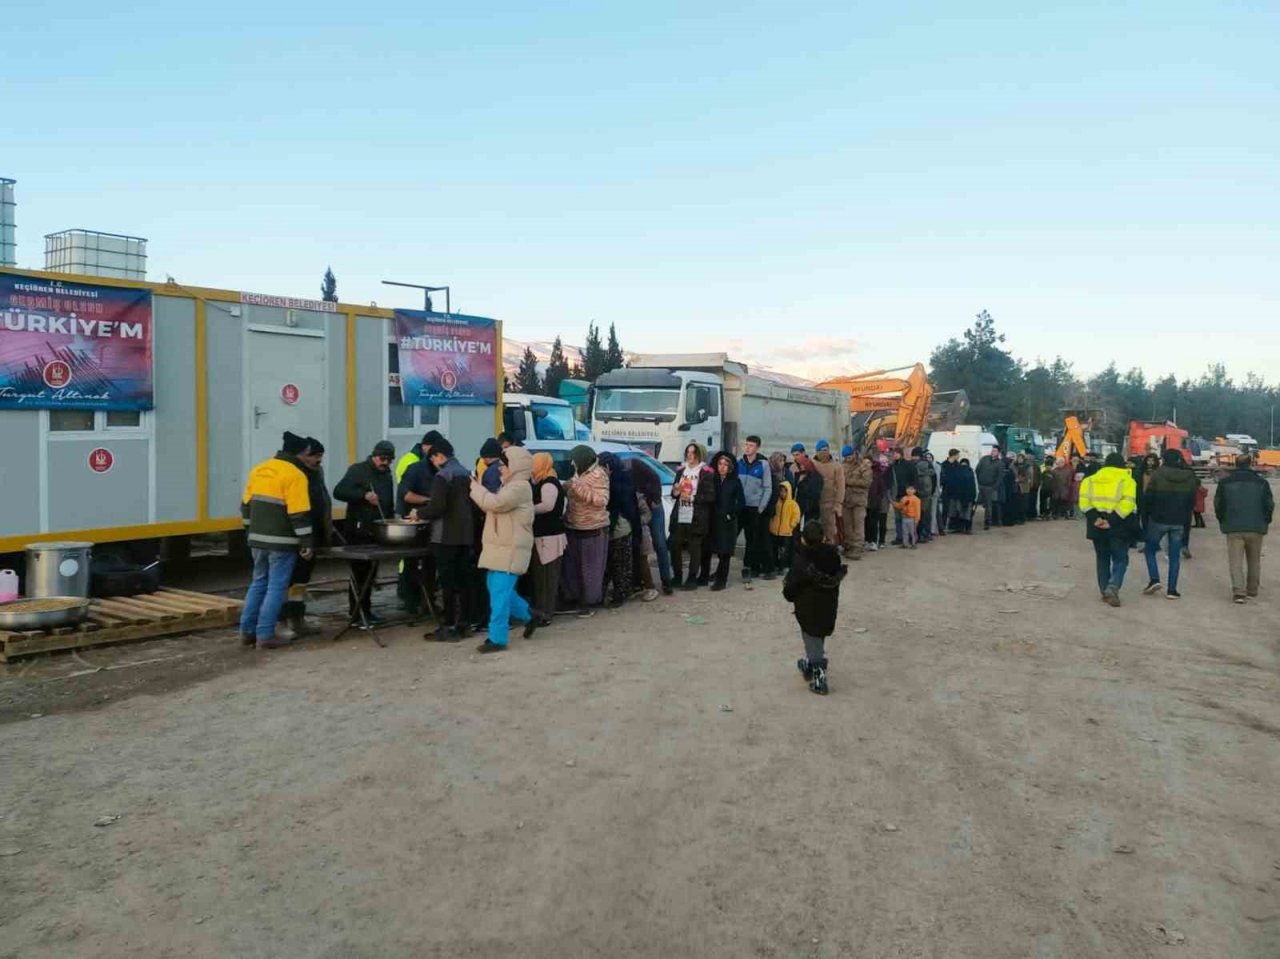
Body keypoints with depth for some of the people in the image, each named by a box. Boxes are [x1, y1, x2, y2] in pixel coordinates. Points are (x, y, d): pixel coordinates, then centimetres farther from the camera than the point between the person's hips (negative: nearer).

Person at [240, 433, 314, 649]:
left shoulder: (258, 470, 10)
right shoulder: (294, 475, -14)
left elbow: (246, 505, 14)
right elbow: (299, 513, -17)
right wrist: (306, 542, -12)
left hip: (258, 539, 7)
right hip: (281, 542, -7)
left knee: (258, 583, 18)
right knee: (276, 587, 1)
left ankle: (247, 630, 20)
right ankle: (265, 635, 2)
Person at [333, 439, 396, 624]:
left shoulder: (386, 474, 16)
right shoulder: (357, 470, -5)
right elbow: (338, 491, -15)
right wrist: (364, 495, -25)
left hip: (377, 532, 7)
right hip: (358, 532, -7)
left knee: (370, 573, 10)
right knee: (360, 572, -5)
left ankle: (366, 611, 17)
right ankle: (356, 613, 1)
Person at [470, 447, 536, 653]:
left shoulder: (520, 487, -15)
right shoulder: (509, 486, 20)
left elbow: (494, 503, -25)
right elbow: (492, 505, 19)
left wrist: (475, 487, -11)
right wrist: (479, 488, 5)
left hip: (510, 550, -10)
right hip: (501, 547, 10)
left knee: (499, 593, -9)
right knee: (498, 589, 16)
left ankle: (497, 638, -3)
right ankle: (527, 616, 31)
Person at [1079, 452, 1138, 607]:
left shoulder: (1091, 480, 8)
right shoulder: (1127, 480, -3)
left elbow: (1084, 502, -4)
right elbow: (1127, 505, -16)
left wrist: (1094, 518, -10)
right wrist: (1112, 521, -17)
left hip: (1097, 526, 3)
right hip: (1119, 527, -3)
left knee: (1102, 559, 17)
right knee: (1120, 559, 6)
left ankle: (1105, 591, 17)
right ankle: (1113, 587, -15)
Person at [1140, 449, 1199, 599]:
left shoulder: (1158, 474, -9)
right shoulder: (1190, 477, 3)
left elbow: (1147, 499, -8)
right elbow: (1192, 501, 8)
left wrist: (1144, 519, 2)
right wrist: (1186, 520, 16)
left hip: (1158, 520, -3)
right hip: (1179, 523, 3)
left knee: (1150, 549, 13)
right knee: (1175, 556, 7)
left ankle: (1154, 579, -3)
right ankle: (1172, 589, 4)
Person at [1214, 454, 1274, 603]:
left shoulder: (1225, 482, 1)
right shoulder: (1261, 482, 2)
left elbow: (1218, 504, 2)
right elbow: (1269, 505, 4)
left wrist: (1223, 522, 17)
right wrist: (1265, 522, 19)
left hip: (1234, 528, -1)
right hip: (1256, 528, 1)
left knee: (1236, 561, -3)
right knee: (1254, 561, 15)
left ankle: (1238, 591, -16)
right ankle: (1252, 590, 23)